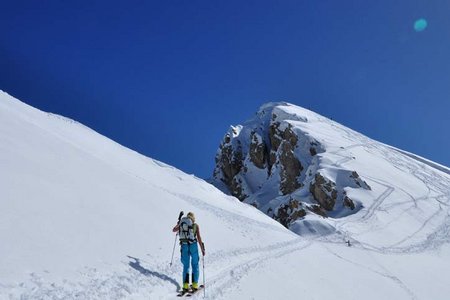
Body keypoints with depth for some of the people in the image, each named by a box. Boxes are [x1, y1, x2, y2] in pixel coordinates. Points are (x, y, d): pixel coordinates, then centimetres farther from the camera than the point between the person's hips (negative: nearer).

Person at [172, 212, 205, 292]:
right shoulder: (196, 225, 2)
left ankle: (185, 285, 1)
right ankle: (195, 284, 5)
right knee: (195, 265, 11)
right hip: (193, 245, -2)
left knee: (185, 266, 12)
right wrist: (202, 249, -1)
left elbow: (173, 230, 28)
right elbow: (199, 238, -5)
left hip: (184, 246, 2)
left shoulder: (181, 223, 10)